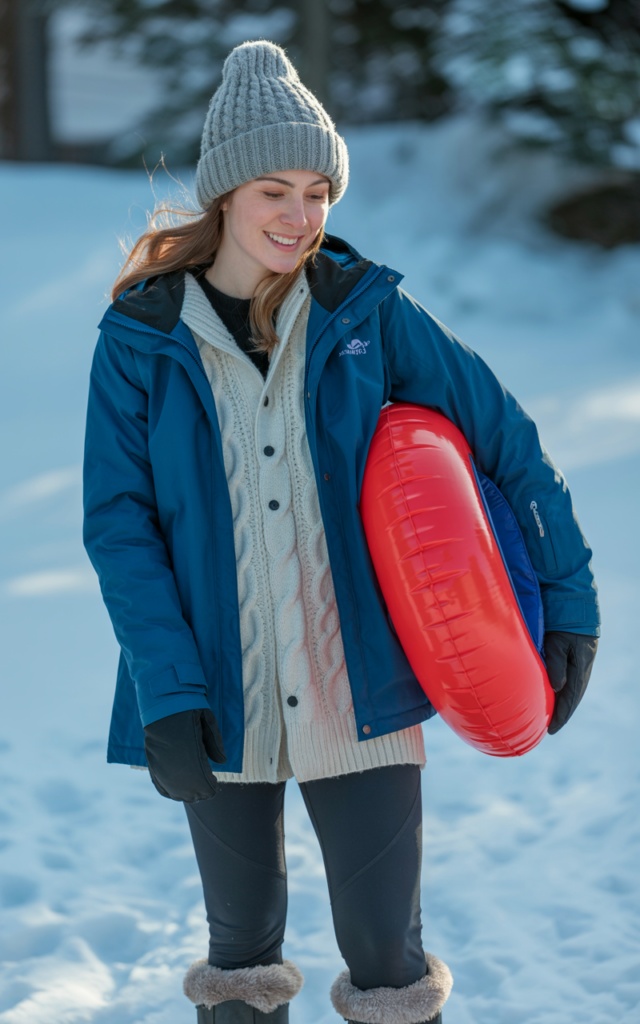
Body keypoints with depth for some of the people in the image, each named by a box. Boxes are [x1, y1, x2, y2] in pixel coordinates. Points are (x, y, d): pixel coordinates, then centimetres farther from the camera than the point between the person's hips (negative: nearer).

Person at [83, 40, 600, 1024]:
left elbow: (503, 434, 3)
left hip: (357, 687, 0)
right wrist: (166, 691, -15)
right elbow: (117, 521, -5)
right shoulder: (142, 336, -3)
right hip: (218, 699, 1)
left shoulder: (367, 309, -2)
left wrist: (570, 601, 2)